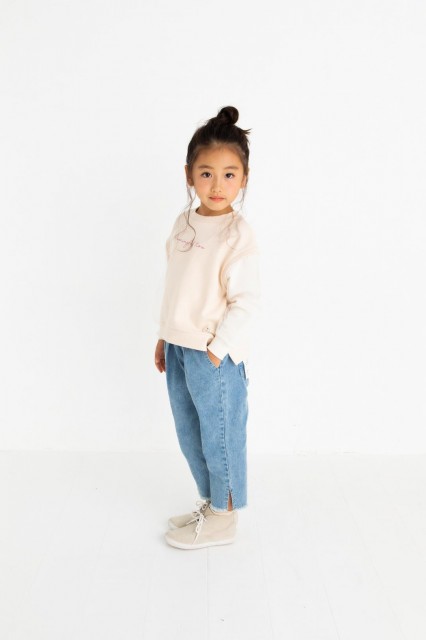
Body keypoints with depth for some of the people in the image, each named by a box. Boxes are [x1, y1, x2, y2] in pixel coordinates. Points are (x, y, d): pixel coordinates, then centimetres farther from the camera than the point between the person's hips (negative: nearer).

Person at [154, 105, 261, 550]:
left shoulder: (238, 233, -16)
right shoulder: (184, 222, 6)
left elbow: (246, 301, -17)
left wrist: (216, 349, -17)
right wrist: (164, 337, 15)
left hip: (215, 354, -8)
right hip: (179, 349, 8)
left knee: (220, 436, 7)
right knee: (189, 435, 19)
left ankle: (223, 519, 25)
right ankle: (209, 503, 38)